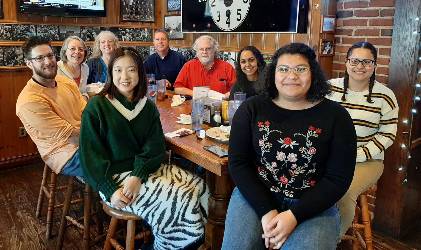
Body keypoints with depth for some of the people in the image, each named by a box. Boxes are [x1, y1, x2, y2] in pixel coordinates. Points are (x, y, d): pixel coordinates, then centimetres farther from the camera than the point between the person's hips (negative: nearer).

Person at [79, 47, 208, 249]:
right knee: (179, 202, -21)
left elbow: (155, 147, -3)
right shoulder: (97, 106, -7)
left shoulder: (147, 106, 5)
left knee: (199, 187, -12)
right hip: (114, 175, -5)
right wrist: (111, 190, -19)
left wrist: (138, 176, -21)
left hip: (145, 169, 5)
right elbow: (90, 155, -9)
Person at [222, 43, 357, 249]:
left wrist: (295, 215, -15)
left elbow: (338, 178, -5)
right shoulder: (251, 109, -1)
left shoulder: (335, 116, -4)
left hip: (312, 205, 0)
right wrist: (266, 211, -14)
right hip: (255, 196, 1)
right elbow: (237, 163, -3)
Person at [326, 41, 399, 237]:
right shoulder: (330, 87, 5)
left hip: (367, 160, -1)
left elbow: (387, 135, 0)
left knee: (343, 193, -29)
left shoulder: (385, 96, 0)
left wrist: (356, 156, -11)